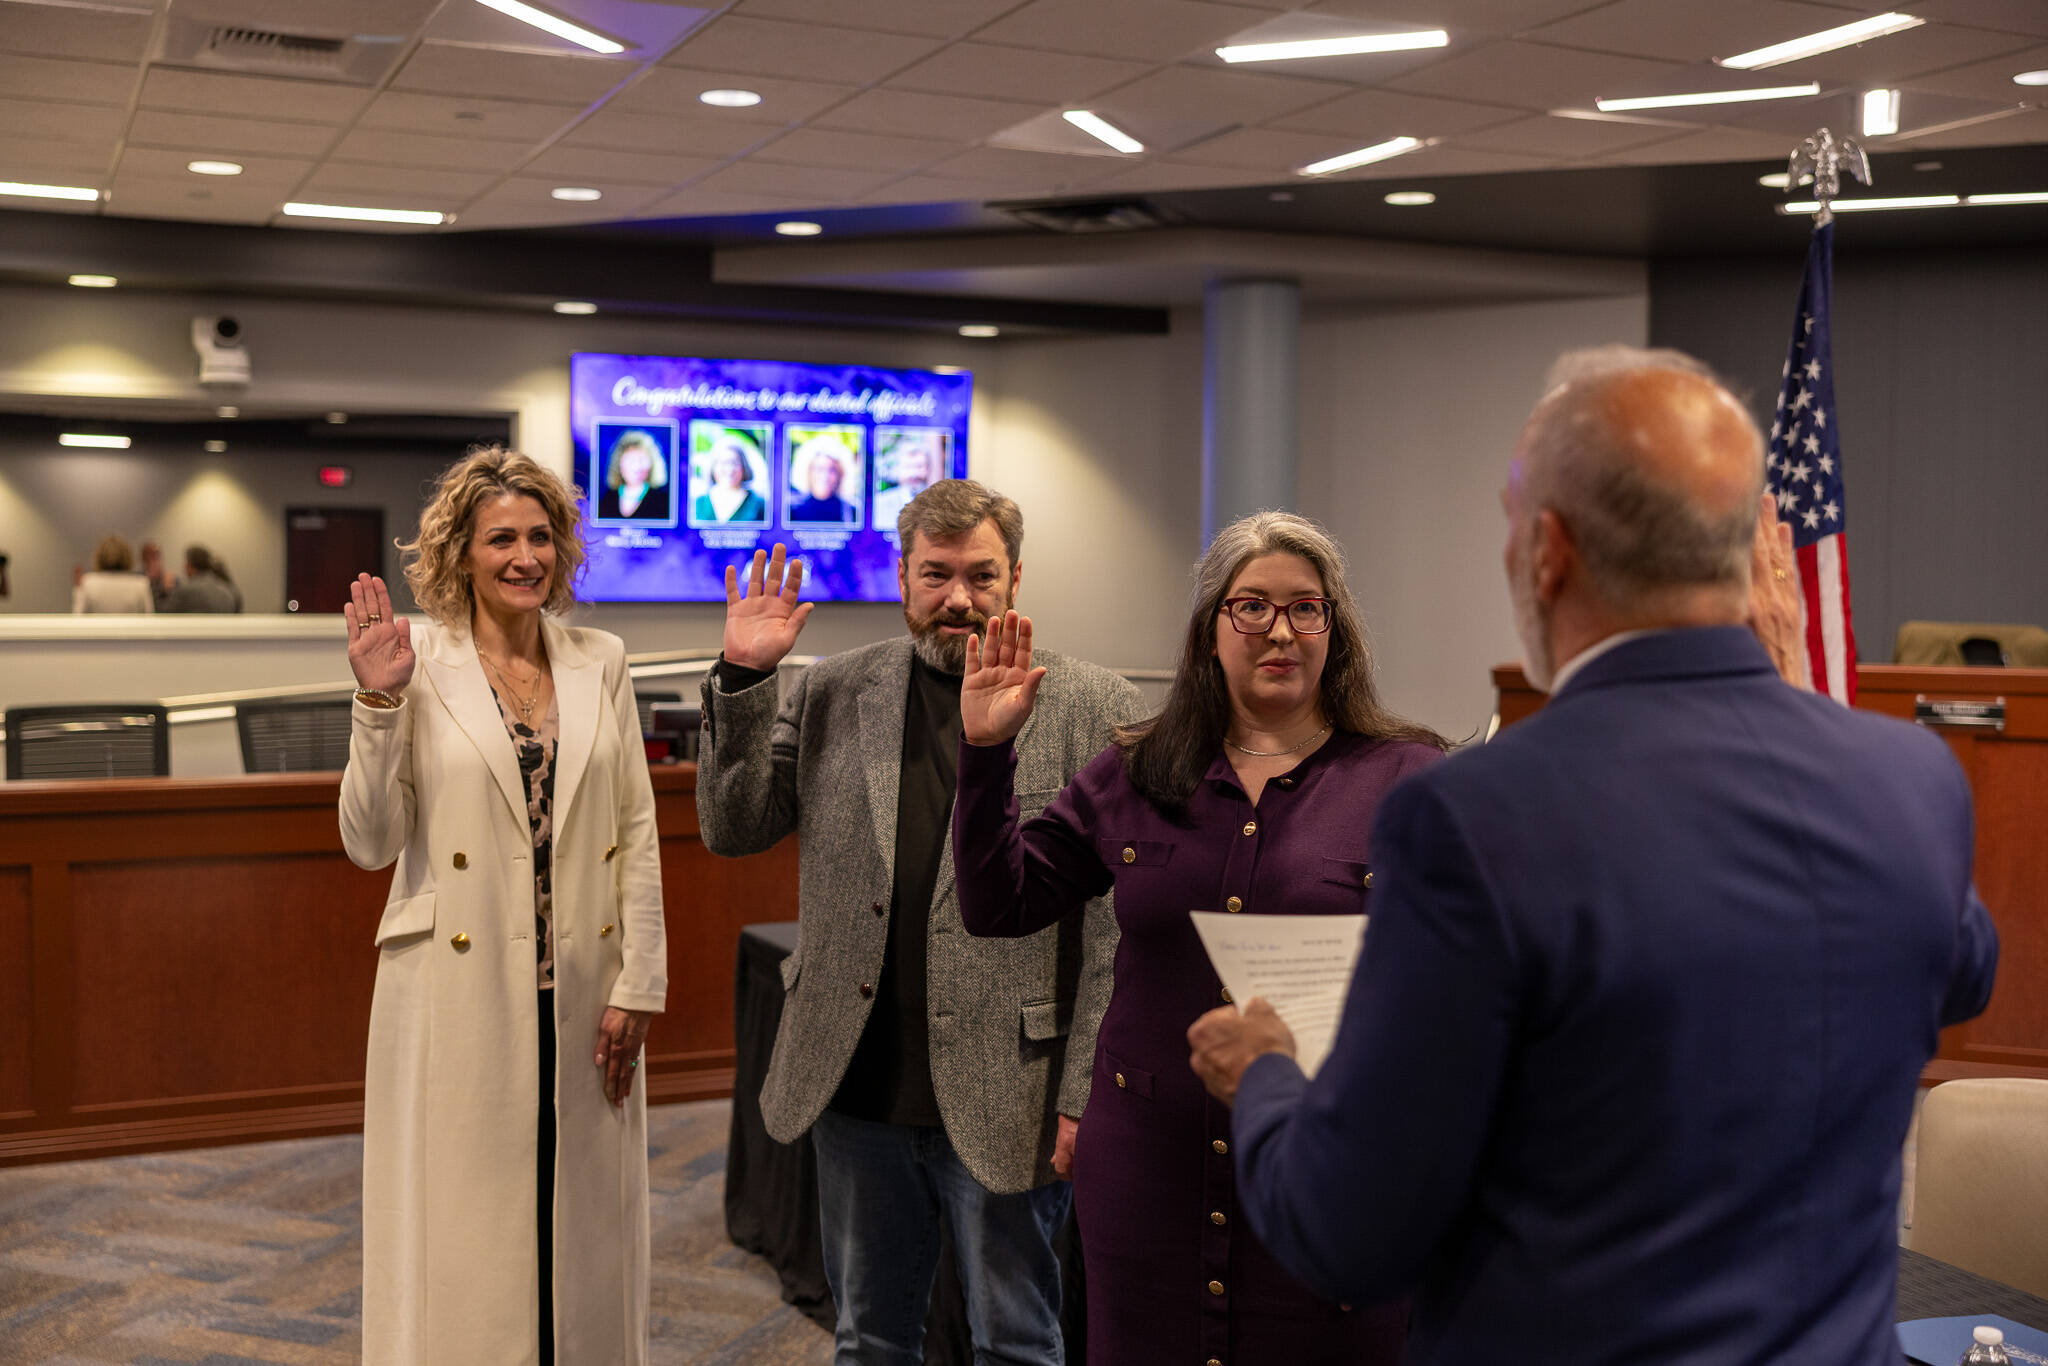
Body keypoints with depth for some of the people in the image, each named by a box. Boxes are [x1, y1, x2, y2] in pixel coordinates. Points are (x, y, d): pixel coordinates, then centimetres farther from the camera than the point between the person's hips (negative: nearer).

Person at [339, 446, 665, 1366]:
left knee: (582, 1227, 12)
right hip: (460, 997, -3)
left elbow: (637, 831, 6)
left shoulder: (599, 662, 6)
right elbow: (370, 842, -5)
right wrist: (378, 704, -16)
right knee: (461, 1230, 6)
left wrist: (638, 982, 1)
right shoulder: (418, 667, -4)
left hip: (582, 998, 3)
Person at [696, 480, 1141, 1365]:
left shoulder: (1092, 708, -4)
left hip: (1003, 1101, -3)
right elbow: (732, 828, 5)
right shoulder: (835, 692, 6)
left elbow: (1117, 920, -6)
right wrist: (743, 678, -6)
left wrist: (1083, 1094, -10)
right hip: (858, 1091, 3)